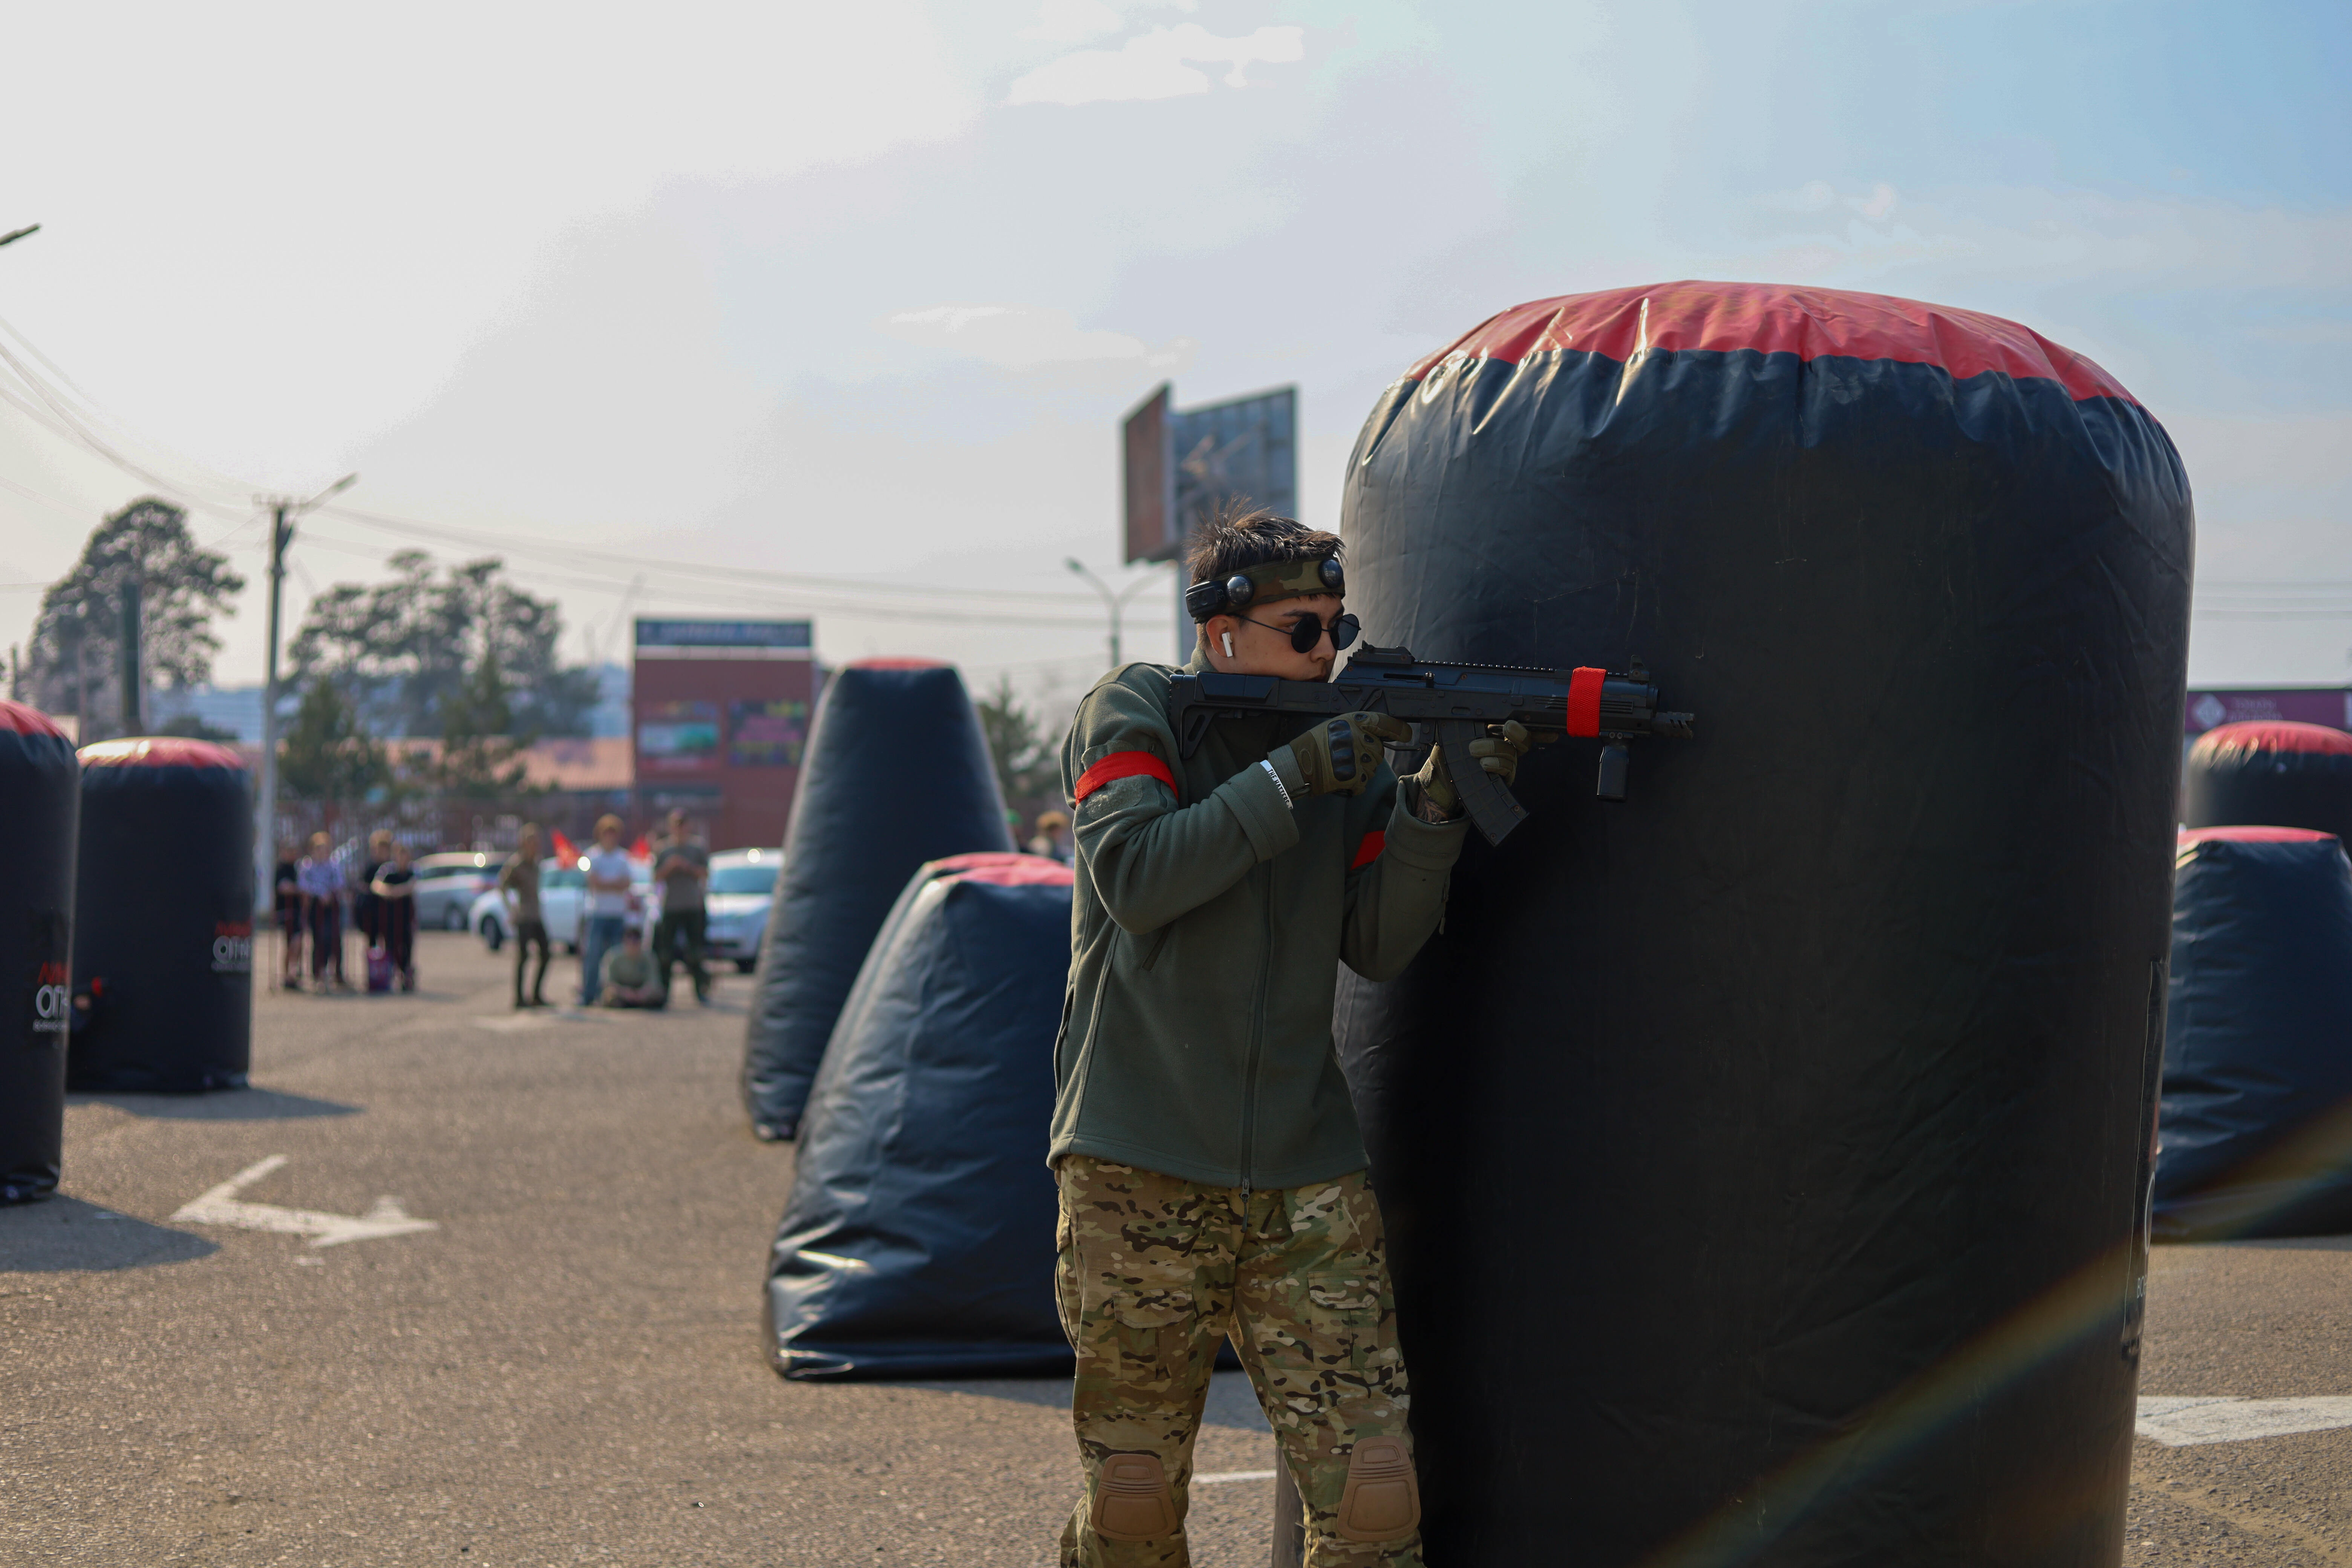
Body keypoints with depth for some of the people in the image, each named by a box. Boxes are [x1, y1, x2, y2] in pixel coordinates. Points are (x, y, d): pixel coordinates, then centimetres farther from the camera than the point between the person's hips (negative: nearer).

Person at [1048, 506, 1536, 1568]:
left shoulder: (1344, 745, 11)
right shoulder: (1136, 712, 0)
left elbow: (1379, 946, 3)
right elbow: (1133, 877, -17)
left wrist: (1433, 811, -13)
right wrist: (1292, 776, -19)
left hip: (1305, 1180, 3)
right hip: (1141, 1174, -3)